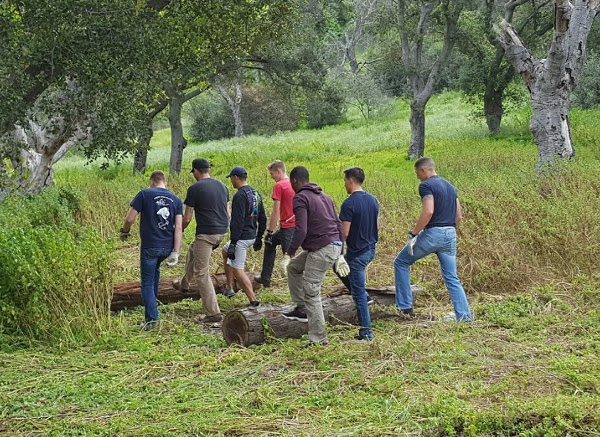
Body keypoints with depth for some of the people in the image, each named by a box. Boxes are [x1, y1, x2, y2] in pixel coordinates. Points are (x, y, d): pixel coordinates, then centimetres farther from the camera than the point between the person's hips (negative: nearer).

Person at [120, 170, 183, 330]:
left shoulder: (145, 194, -6)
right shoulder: (175, 199, 5)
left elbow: (130, 218, -9)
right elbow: (178, 227, -2)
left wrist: (125, 231, 12)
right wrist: (176, 252, -4)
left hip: (150, 247, -4)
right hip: (167, 247, 4)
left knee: (147, 282, 4)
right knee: (155, 270, 32)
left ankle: (151, 320, 0)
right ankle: (153, 302, 39)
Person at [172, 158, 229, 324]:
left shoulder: (194, 189, -11)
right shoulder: (221, 185, 10)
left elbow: (187, 218, -8)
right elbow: (228, 213, 15)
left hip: (206, 234, -8)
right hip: (222, 232, 8)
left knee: (202, 273, 0)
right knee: (193, 249, 33)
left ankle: (213, 313, -1)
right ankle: (185, 284, 50)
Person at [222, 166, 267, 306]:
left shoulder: (239, 196, -18)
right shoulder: (255, 193, 11)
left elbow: (237, 222, -23)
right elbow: (262, 218, 16)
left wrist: (233, 243, -22)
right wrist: (259, 238, 23)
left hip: (241, 238, -10)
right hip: (252, 236, 10)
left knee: (237, 270, -5)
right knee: (225, 251, 29)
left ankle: (253, 300, -10)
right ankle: (229, 288, 29)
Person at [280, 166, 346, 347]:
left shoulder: (300, 198, -9)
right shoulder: (324, 196, 19)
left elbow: (300, 230, -20)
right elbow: (338, 224, 20)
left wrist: (289, 253, -17)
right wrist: (339, 254, 24)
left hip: (321, 250, -9)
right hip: (335, 245, 9)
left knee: (311, 293, -6)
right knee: (293, 267, 24)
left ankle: (319, 339, -5)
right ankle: (301, 308, 22)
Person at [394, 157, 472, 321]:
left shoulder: (426, 186, -8)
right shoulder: (450, 186, 17)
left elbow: (428, 211, -22)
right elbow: (459, 216, 16)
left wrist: (413, 234, -18)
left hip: (432, 234, -7)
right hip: (450, 235, 7)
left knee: (401, 263, 10)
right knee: (452, 278, 9)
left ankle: (405, 306, 7)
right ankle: (464, 316, 1)